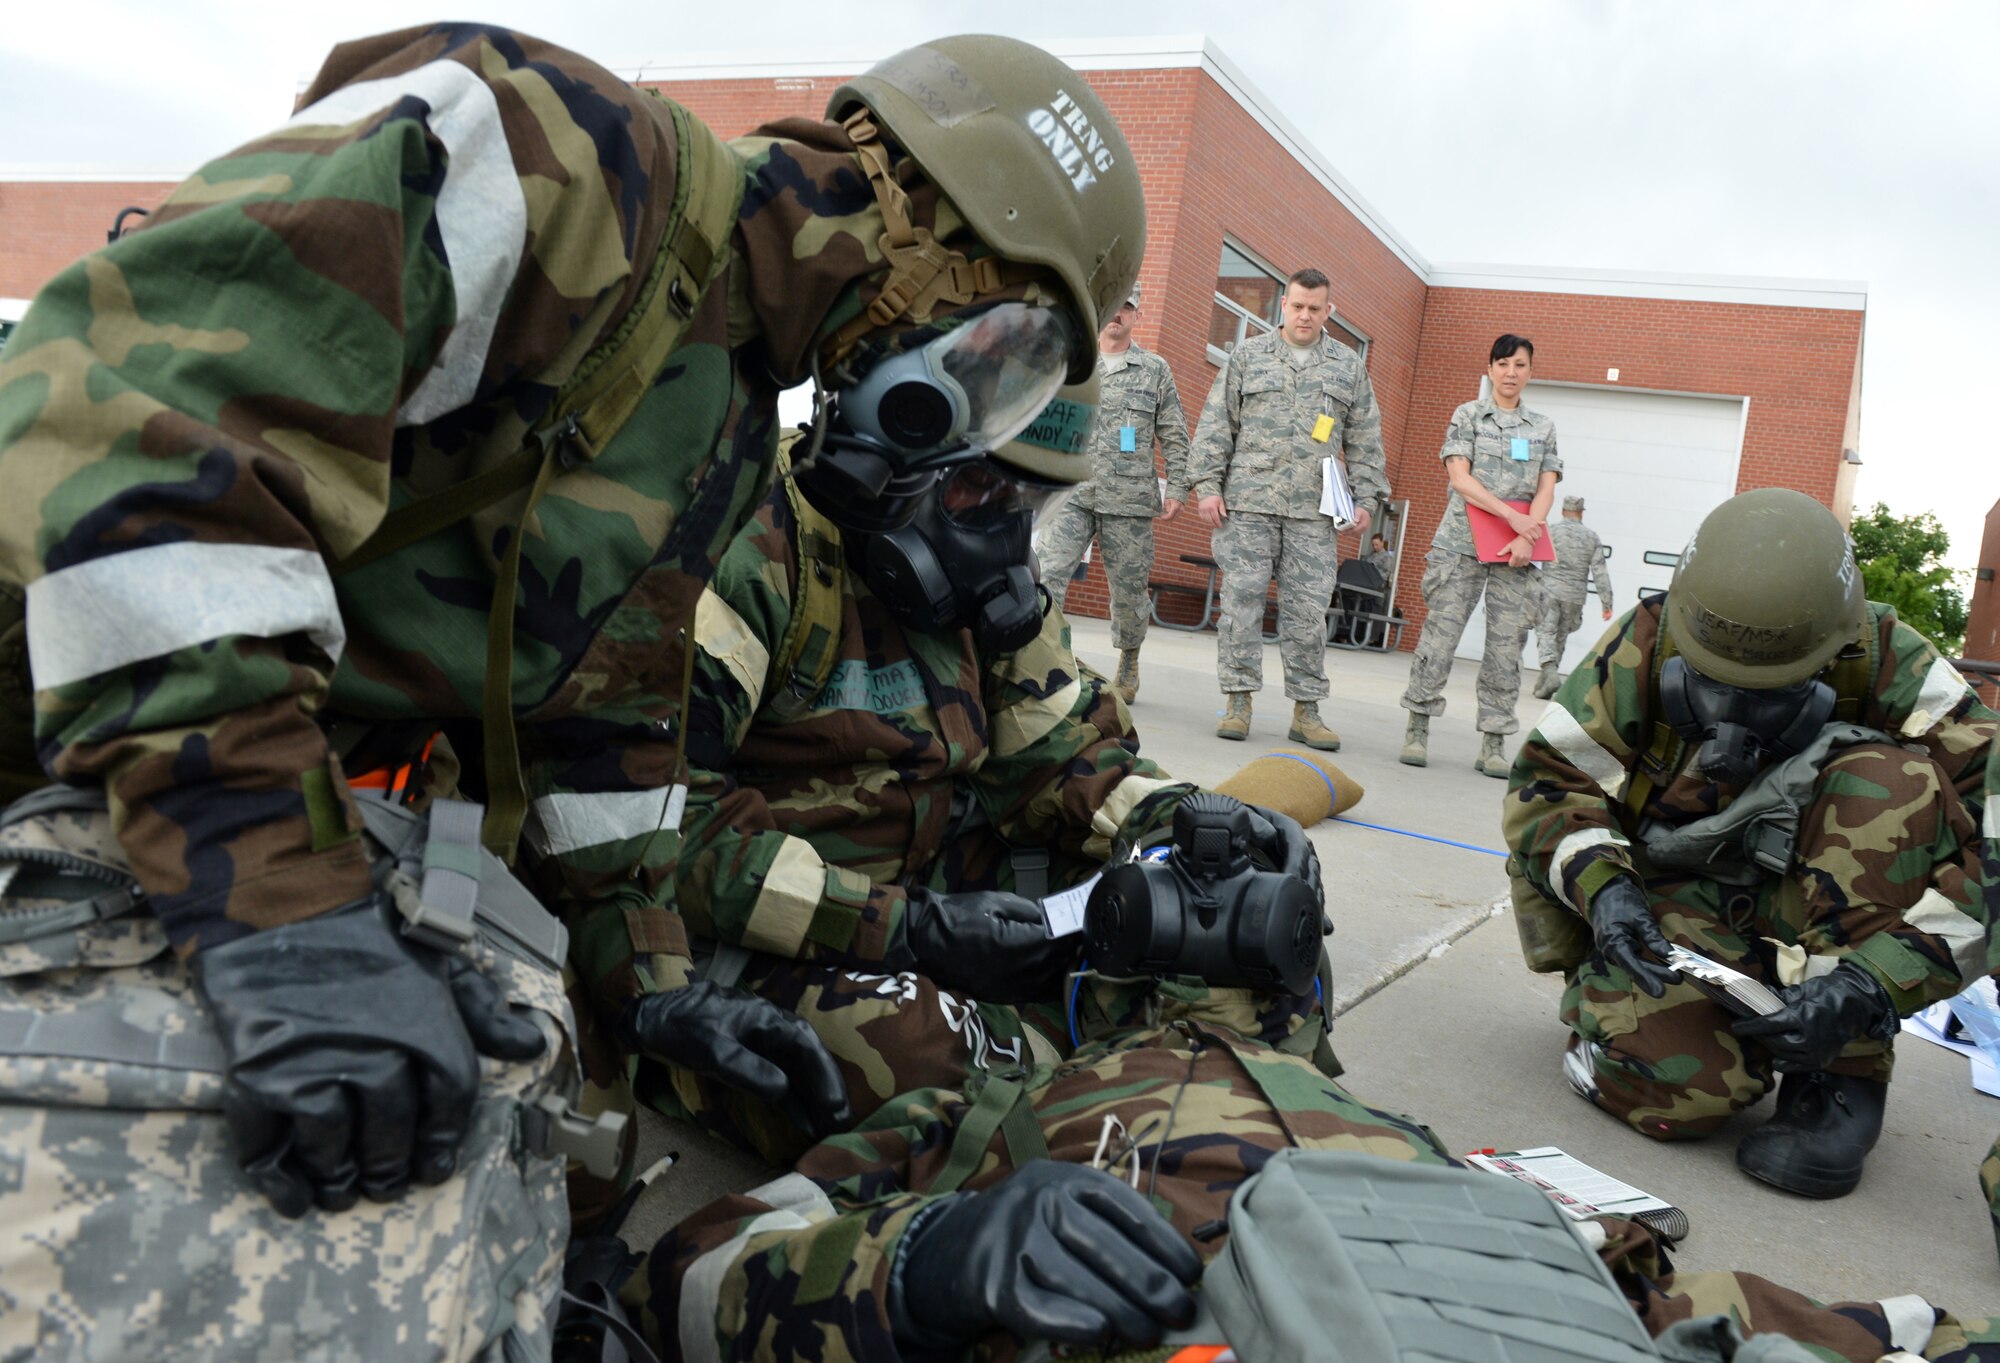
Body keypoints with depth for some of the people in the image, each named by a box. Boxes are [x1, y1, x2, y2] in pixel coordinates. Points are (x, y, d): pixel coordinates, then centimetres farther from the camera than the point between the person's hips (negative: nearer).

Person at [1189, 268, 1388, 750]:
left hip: (1314, 512, 1)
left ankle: (1306, 709, 8)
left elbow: (1364, 439, 15)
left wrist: (1364, 497, 7)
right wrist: (1207, 485, -2)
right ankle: (1238, 701, 5)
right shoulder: (1247, 356, 10)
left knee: (1308, 610, 1)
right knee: (1241, 600, -2)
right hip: (1248, 502, -1)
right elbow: (1216, 425, 7)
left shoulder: (1349, 367, 14)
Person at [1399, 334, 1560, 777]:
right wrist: (1512, 516, -12)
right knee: (1441, 632, -7)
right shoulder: (1468, 414, 8)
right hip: (1462, 543, -2)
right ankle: (1417, 731, -1)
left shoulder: (1543, 428, 17)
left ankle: (1493, 744, 3)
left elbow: (1545, 490, 7)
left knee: (1507, 644, -1)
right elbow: (1460, 478, -4)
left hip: (1517, 552, 3)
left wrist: (1528, 537, -11)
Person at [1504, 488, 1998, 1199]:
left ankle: (1842, 1076, -20)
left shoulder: (1887, 662, -16)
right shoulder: (1645, 647, -13)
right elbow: (1547, 782, -7)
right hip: (1672, 907, -1)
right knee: (1674, 1090, -30)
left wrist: (1873, 983, -32)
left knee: (1891, 780, -28)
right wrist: (1600, 885, -27)